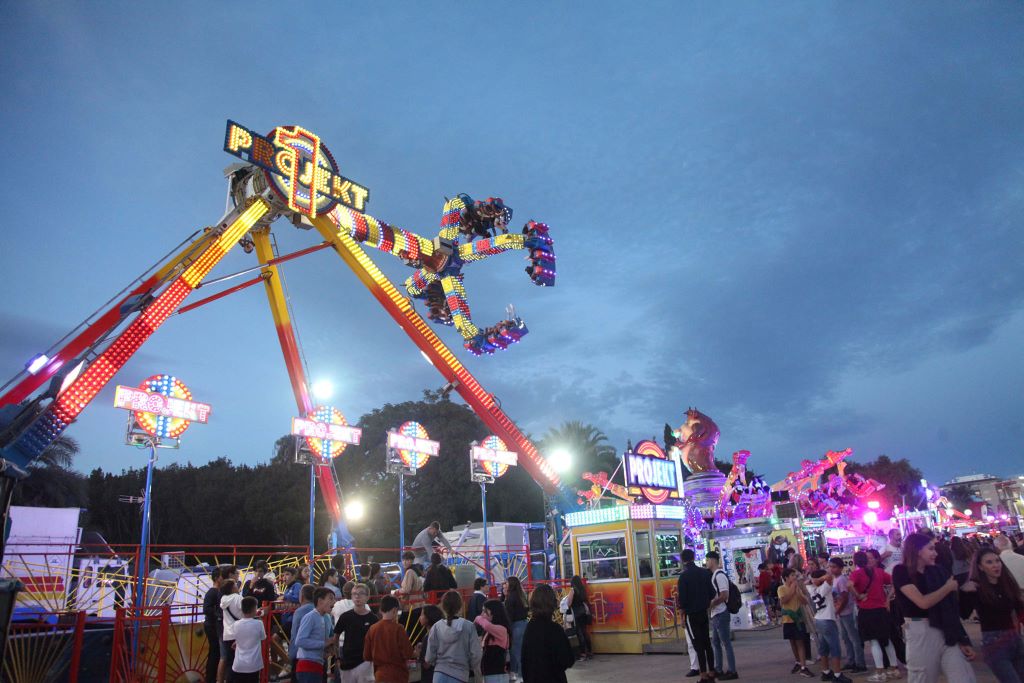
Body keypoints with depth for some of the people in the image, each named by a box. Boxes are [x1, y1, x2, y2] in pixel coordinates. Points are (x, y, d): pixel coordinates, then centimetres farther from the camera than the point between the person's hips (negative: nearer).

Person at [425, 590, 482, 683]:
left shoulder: (436, 627, -3)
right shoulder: (469, 627, -7)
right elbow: (475, 654, -5)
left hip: (440, 674, 1)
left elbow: (430, 656, 1)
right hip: (460, 675, -1)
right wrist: (475, 667, 16)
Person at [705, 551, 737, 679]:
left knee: (726, 643, -2)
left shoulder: (719, 575, -17)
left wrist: (709, 604, -16)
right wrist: (710, 604, 10)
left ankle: (732, 671, 6)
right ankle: (719, 669, 22)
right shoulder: (714, 575, 12)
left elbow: (724, 596, -23)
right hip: (716, 615, 10)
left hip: (721, 614, -10)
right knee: (716, 642, 15)